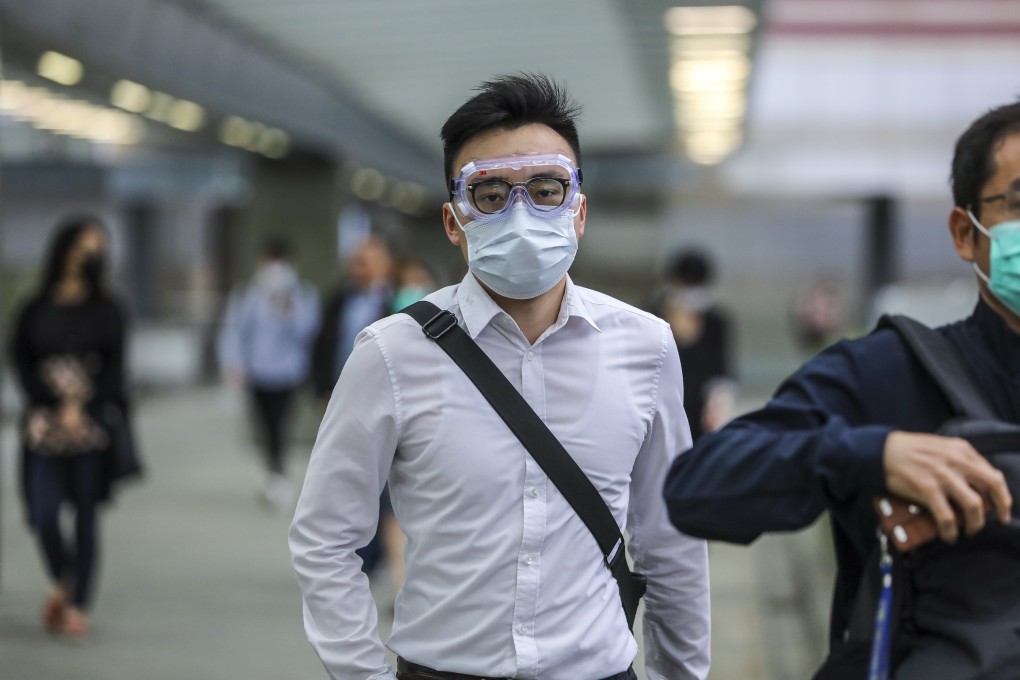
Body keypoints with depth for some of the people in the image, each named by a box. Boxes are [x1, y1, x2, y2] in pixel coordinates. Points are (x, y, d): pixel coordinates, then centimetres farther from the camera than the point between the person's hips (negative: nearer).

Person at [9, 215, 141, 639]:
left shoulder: (107, 310, 4)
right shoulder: (35, 310, 5)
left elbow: (114, 368, -2)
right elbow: (21, 363, -1)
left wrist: (81, 408, -13)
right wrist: (57, 408, -10)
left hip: (93, 424, 0)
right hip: (45, 425, 0)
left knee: (86, 513, 0)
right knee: (43, 515, -7)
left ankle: (79, 604, 9)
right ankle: (62, 581, 22)